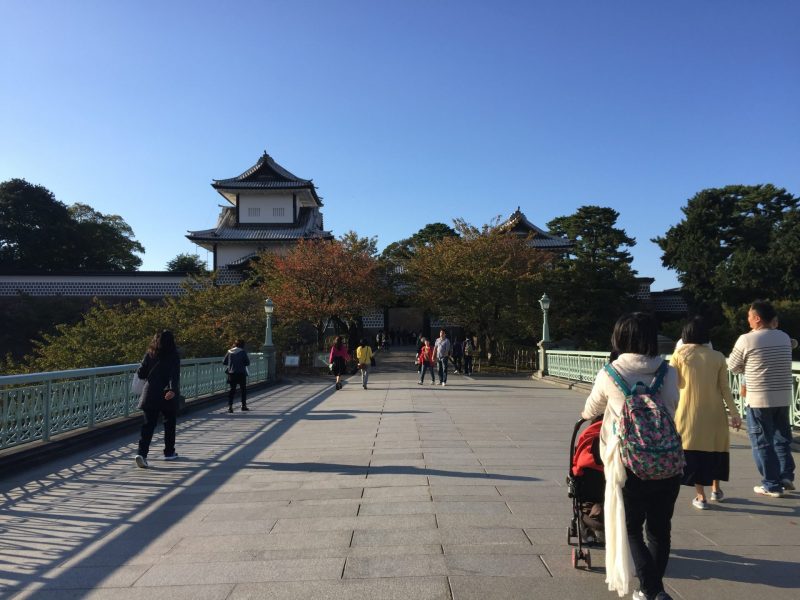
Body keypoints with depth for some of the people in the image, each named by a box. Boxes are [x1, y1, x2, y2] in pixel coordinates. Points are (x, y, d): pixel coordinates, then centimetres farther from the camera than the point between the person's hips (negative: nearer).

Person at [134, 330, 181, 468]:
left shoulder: (149, 354, 4)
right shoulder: (174, 356, -5)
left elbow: (141, 374, 4)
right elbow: (175, 375, -18)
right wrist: (173, 389, -29)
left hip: (150, 395, 2)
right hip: (167, 396, -2)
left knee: (148, 425, 2)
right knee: (169, 423, 16)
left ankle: (142, 453, -14)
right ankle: (169, 452, 25)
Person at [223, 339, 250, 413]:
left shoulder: (229, 352, 3)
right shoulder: (242, 352, -8)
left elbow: (224, 362, 6)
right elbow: (247, 362, -9)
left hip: (231, 373, 3)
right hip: (241, 373, -3)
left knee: (232, 390, 8)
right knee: (243, 389, 11)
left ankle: (230, 406, -2)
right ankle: (243, 405, 14)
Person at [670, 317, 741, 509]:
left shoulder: (679, 354, -6)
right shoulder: (717, 357, -2)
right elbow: (724, 388, -1)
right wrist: (734, 413, 6)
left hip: (689, 411, -2)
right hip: (713, 411, 2)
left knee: (693, 450, 6)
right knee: (714, 447, 19)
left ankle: (701, 497, 9)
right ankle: (716, 489, 33)